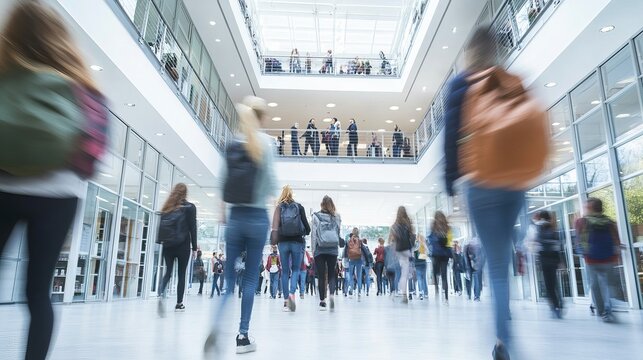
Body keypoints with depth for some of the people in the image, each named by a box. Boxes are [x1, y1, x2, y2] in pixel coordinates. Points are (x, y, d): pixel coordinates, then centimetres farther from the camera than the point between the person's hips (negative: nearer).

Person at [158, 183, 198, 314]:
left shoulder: (167, 207, 9)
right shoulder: (190, 207, -1)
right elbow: (192, 228, -5)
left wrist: (161, 242, 9)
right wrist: (194, 247, -1)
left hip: (168, 245, 3)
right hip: (183, 245, -3)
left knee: (168, 271, 6)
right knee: (182, 274, 6)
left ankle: (161, 294, -20)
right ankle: (179, 303, 10)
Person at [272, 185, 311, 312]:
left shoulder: (279, 208, 3)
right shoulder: (299, 207, 2)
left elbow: (275, 226, -5)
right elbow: (306, 224, 0)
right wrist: (306, 233, 19)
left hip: (283, 242, 1)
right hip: (297, 242, -1)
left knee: (285, 271, 8)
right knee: (295, 269, 8)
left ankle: (286, 301, 8)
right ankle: (292, 293, -15)